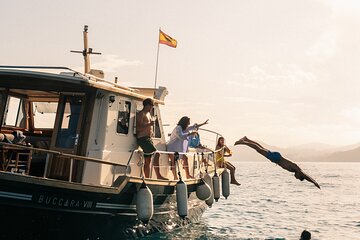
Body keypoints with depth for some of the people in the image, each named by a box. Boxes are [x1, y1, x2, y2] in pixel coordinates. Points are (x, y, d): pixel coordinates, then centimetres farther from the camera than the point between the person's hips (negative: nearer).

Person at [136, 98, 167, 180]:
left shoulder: (148, 114, 21)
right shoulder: (141, 114, -9)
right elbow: (138, 128, -19)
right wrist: (149, 124, -23)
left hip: (148, 139, 10)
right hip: (143, 139, -10)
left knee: (148, 160, 8)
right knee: (156, 154, -19)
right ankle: (158, 175, -20)